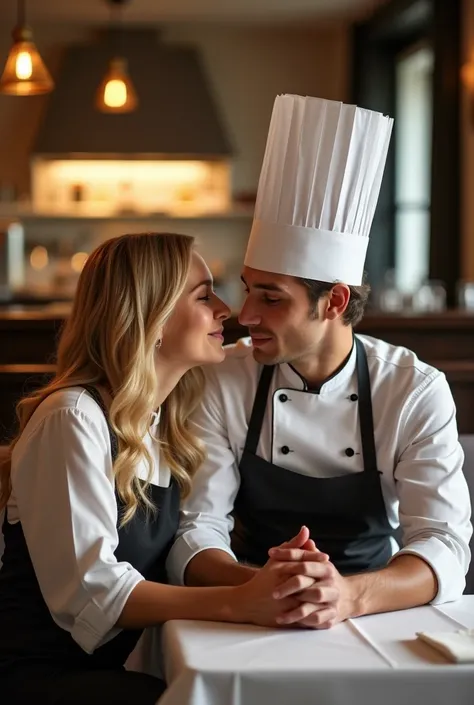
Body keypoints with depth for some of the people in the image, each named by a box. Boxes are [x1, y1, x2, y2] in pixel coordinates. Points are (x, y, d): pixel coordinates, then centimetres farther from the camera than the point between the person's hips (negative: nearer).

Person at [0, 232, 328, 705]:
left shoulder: (169, 423, 12)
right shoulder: (73, 418, -14)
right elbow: (87, 590, -22)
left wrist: (274, 572, -18)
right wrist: (239, 603, -28)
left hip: (121, 664, 7)